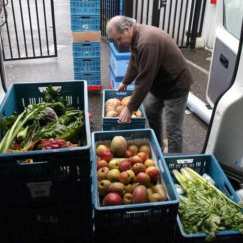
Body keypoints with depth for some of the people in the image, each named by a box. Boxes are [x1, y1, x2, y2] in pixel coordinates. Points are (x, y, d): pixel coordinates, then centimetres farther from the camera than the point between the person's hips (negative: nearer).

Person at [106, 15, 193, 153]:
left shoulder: (147, 42, -32)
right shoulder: (136, 36, -1)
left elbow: (144, 80, -31)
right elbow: (134, 63, 16)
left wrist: (130, 109, -25)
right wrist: (125, 82, 27)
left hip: (175, 85, -10)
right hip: (159, 83, 10)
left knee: (173, 129, -5)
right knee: (151, 113, 21)